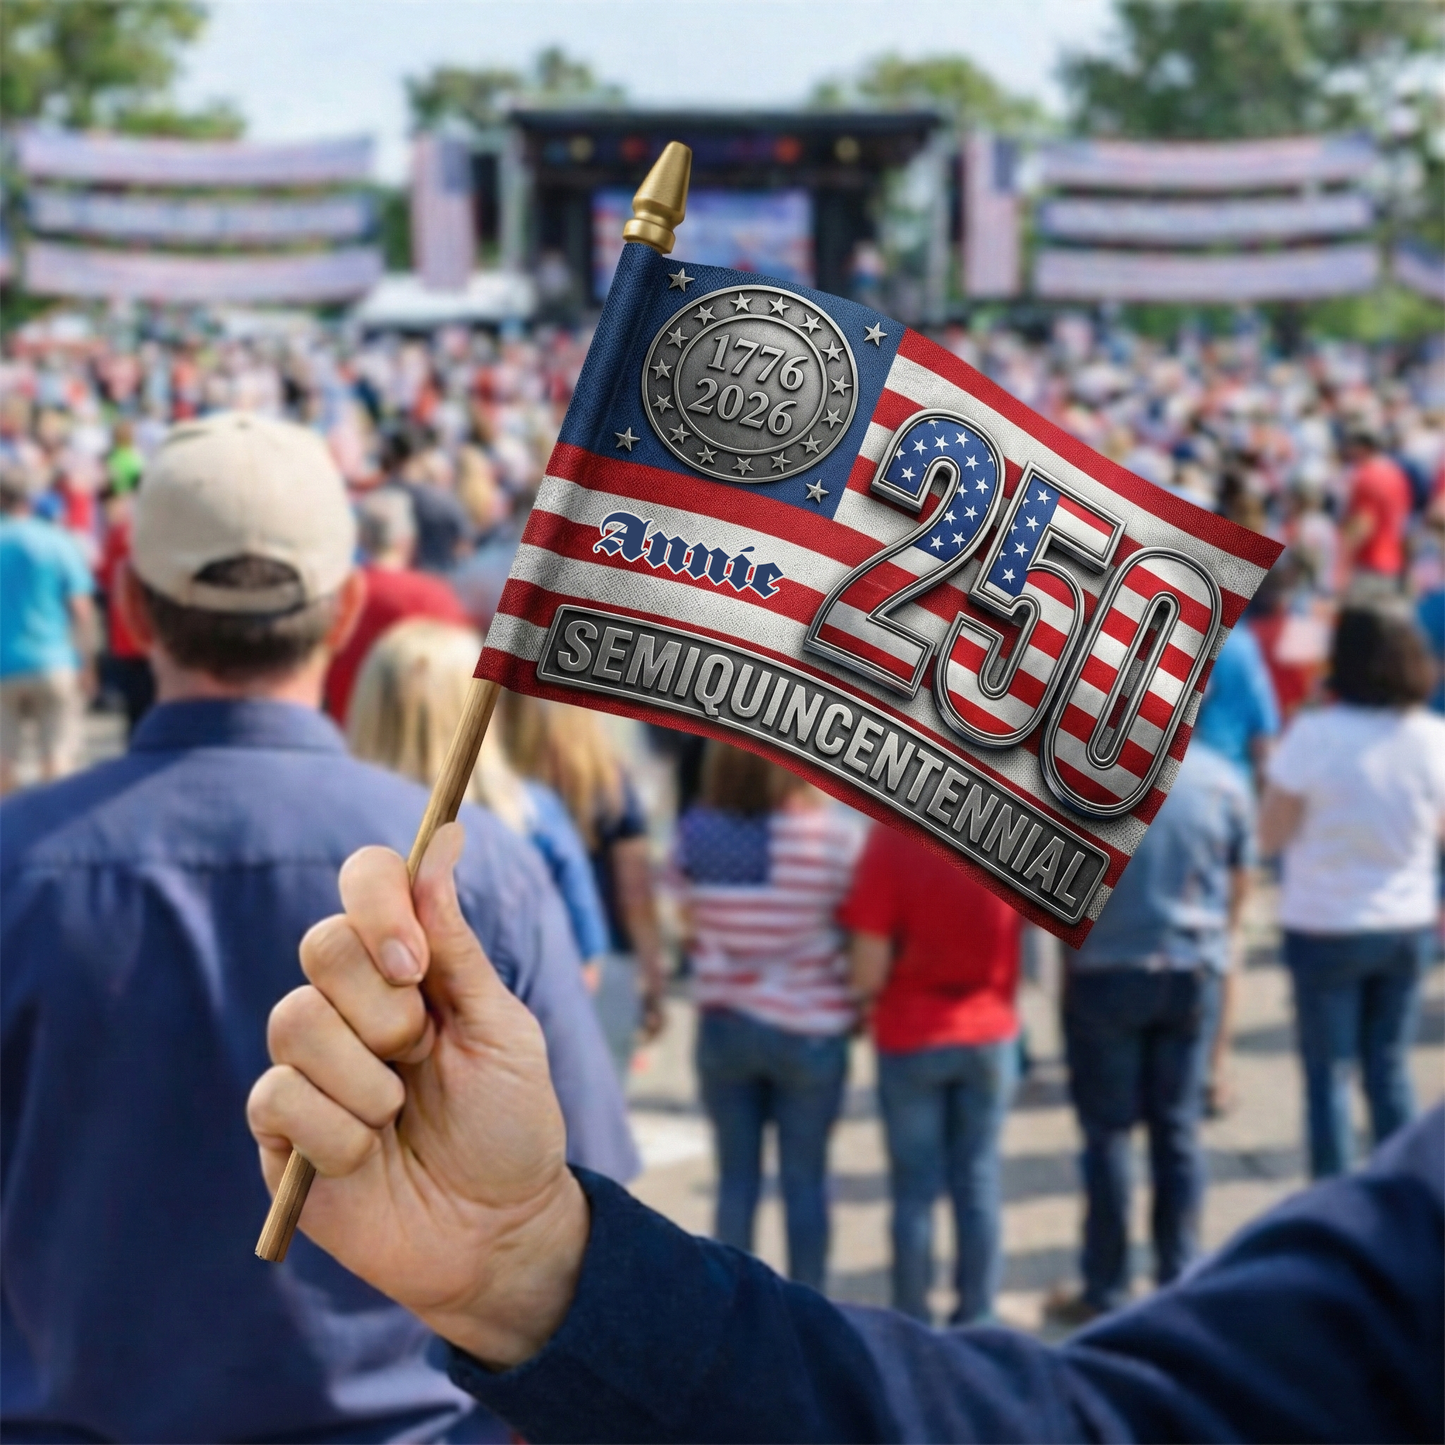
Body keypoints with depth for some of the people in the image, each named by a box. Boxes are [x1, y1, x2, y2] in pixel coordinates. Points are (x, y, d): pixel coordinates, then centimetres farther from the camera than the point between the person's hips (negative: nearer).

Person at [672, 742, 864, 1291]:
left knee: (736, 1176, 13)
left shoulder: (694, 835, -7)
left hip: (723, 1025, 2)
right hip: (810, 1029, -2)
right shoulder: (836, 835, -16)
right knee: (804, 1179, 9)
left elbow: (691, 930, 4)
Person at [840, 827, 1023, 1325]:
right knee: (979, 1184, 12)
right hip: (990, 1036, 2)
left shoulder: (892, 837, -17)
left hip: (910, 1038, -2)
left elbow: (868, 972, -16)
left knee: (915, 1191, 7)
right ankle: (976, 1325, 16)